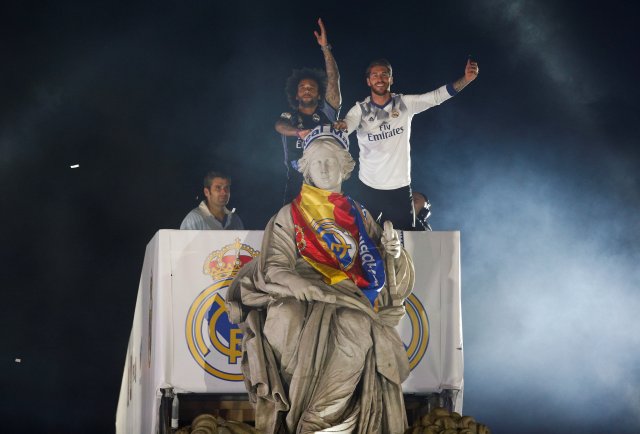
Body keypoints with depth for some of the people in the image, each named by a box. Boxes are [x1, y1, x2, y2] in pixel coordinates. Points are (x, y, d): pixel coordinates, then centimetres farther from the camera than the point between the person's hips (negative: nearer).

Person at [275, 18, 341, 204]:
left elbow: (333, 80, 3)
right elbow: (280, 126, -13)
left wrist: (325, 48, -5)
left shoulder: (326, 113, 13)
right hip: (297, 185, 0)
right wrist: (299, 132, -37)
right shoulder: (289, 117, 12)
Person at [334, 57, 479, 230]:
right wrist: (340, 125, -52)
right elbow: (347, 124, -24)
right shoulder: (361, 110, -5)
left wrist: (466, 79, -27)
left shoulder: (405, 104, -2)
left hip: (400, 186, 0)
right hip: (369, 187, 0)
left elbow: (437, 96, -11)